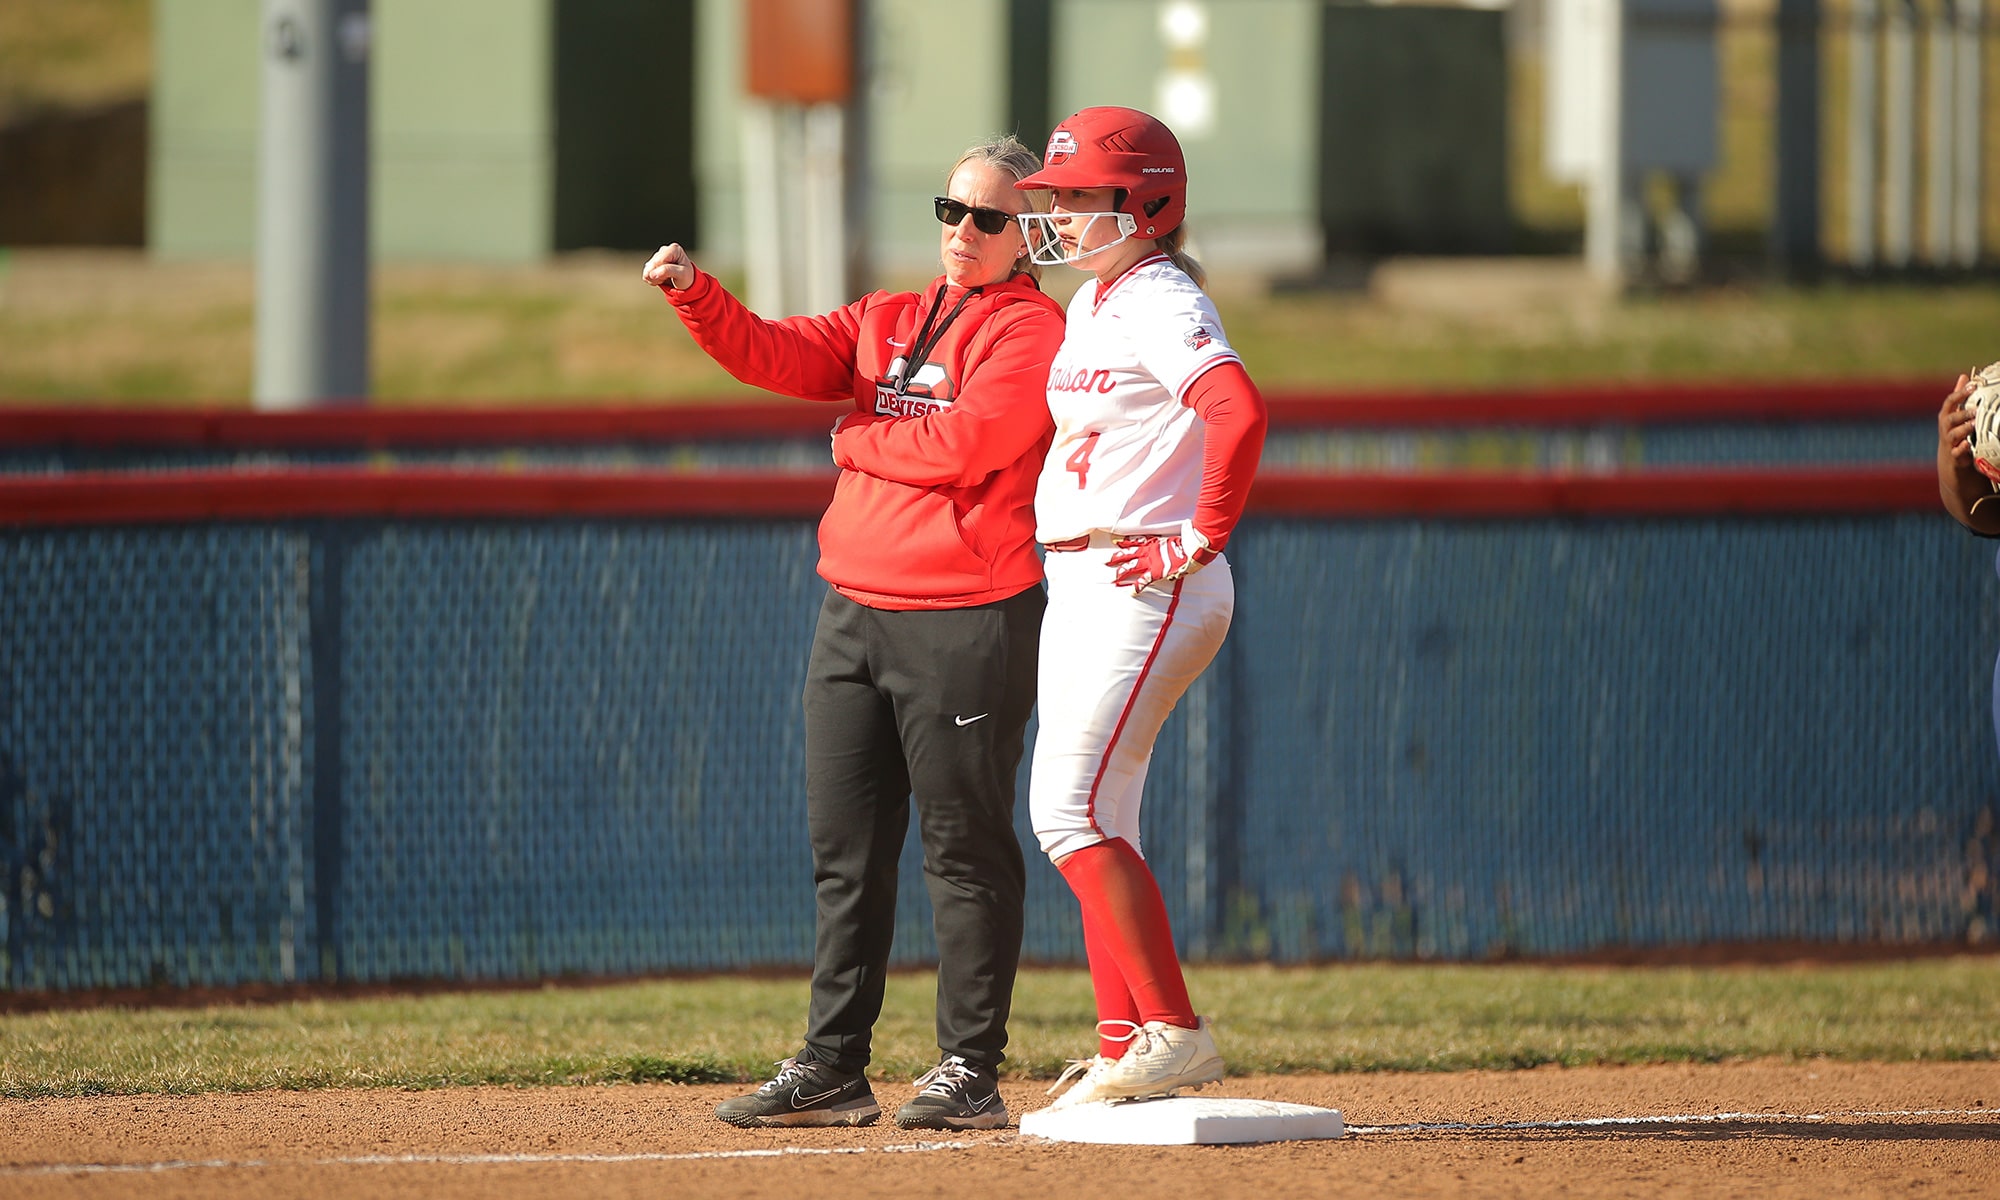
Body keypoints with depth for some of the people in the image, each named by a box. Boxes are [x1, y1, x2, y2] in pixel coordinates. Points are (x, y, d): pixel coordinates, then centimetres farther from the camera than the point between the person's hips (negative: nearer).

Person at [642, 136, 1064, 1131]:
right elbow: (776, 355, 5)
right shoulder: (885, 322, 17)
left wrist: (859, 440, -2)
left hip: (965, 622, -7)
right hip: (852, 614, 7)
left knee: (963, 850, -4)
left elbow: (960, 445, -17)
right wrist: (696, 296, -12)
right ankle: (832, 1067, 12)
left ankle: (970, 1073, 0)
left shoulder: (1032, 331, -4)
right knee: (845, 849, 8)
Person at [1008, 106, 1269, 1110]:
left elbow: (1236, 410, -32)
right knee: (1094, 820, 11)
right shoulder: (1089, 304, 15)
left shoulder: (1161, 303, -15)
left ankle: (1176, 1034, -15)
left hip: (1145, 586, -10)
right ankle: (1123, 1048, 14)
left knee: (1069, 811, -16)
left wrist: (1199, 539, -25)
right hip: (1077, 583, 10)